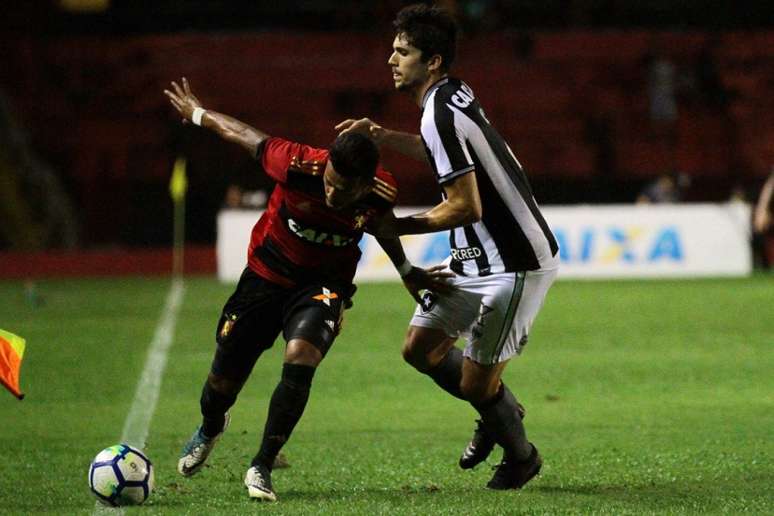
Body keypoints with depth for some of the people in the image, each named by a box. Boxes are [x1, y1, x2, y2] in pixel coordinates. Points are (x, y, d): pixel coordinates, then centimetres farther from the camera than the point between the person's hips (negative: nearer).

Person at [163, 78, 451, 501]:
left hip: (324, 284, 0)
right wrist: (196, 113, 4)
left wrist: (408, 272, 17)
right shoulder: (297, 165, -30)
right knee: (224, 379, 8)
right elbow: (242, 134, -12)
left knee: (300, 358, -29)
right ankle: (209, 429, 48)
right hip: (266, 276, 0)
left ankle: (262, 467, -15)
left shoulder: (381, 194, -22)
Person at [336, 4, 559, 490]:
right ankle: (501, 412, 31)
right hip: (476, 259, 10)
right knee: (421, 349, 11)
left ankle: (521, 456, 23)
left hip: (516, 265, -10)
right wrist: (385, 137, 17)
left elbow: (466, 207, -25)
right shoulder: (456, 95, 6)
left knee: (475, 383, -3)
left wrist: (397, 227, -13)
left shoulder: (441, 114, -23)